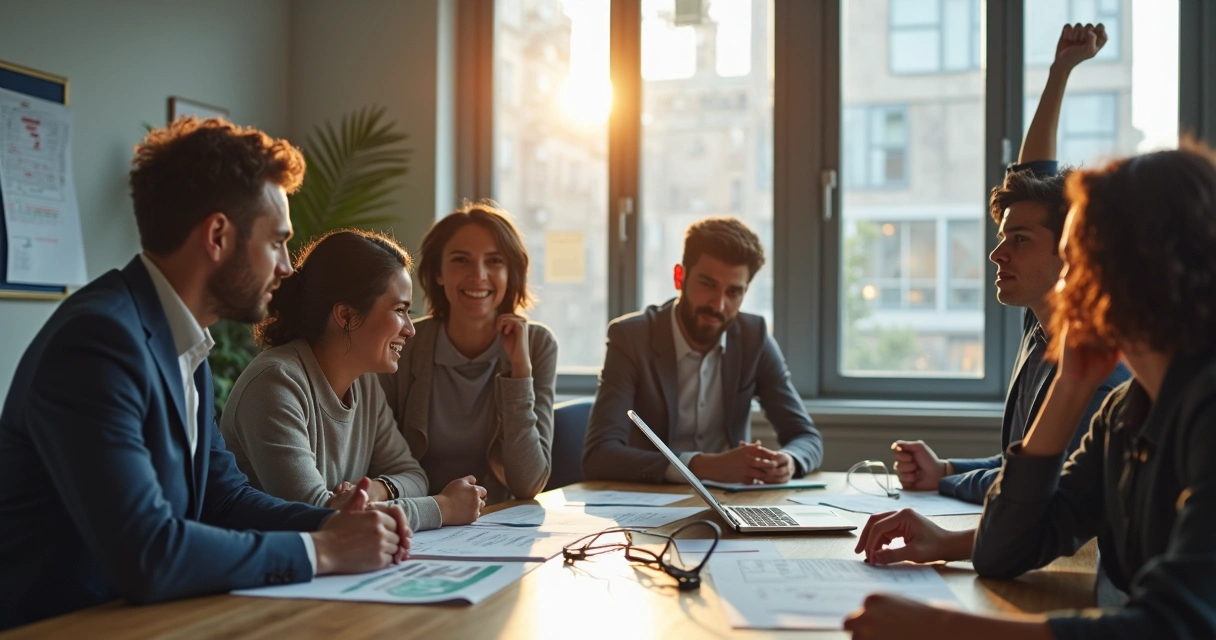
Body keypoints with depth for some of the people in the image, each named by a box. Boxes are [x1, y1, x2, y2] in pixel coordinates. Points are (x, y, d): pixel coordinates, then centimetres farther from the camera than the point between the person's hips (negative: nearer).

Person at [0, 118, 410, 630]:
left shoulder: (180, 341, 6)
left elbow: (221, 493, 12)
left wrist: (328, 525, -5)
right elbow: (145, 554, -27)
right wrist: (320, 552, -18)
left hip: (141, 615, 8)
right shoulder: (98, 338, -20)